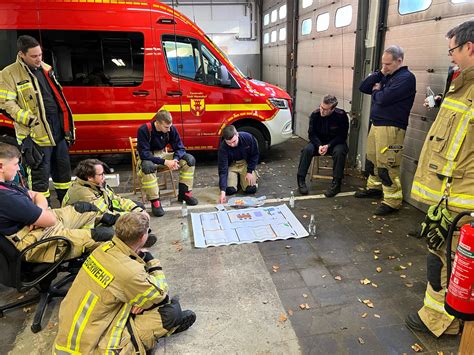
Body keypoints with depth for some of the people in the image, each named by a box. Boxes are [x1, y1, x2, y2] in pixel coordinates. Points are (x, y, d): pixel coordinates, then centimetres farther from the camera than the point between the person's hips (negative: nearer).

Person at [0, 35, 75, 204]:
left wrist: (67, 127, 16)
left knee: (63, 170, 15)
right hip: (37, 135, -6)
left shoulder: (46, 69, 13)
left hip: (59, 132, 7)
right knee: (40, 176, 0)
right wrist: (30, 119, -19)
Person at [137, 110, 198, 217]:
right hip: (147, 158, -5)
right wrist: (165, 162, -36)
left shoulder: (171, 129, -12)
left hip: (162, 155, 5)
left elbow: (180, 148, -7)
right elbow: (144, 154, -29)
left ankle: (184, 193, -4)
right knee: (147, 166, -42)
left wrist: (175, 159, -30)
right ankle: (155, 202, -29)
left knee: (190, 159, -14)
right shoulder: (144, 130, -25)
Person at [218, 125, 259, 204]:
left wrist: (250, 171, -14)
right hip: (231, 166, 0)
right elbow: (222, 170, -27)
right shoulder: (223, 148, -28)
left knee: (251, 189, -18)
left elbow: (255, 155, -7)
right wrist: (222, 191, -36)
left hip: (246, 163, 0)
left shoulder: (248, 137, -26)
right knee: (230, 190, -19)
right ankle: (236, 177, 14)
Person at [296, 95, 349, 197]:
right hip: (319, 142, 2)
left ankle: (336, 184, -26)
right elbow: (311, 134, -7)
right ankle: (301, 180, -19)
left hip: (335, 143, -2)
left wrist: (328, 146, -26)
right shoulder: (315, 114, -12)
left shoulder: (341, 115, -18)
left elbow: (342, 136, -13)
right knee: (307, 150, -27)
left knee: (339, 152, -34)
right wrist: (319, 146, -25)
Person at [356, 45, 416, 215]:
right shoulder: (386, 77, 16)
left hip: (391, 128, -9)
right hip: (376, 124, 9)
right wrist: (379, 73, 0)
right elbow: (363, 87, 11)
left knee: (387, 166, -8)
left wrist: (376, 91, 1)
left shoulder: (406, 77, -11)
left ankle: (392, 201, 0)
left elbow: (384, 98, -21)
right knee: (372, 160, 17)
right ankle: (374, 187, 35)